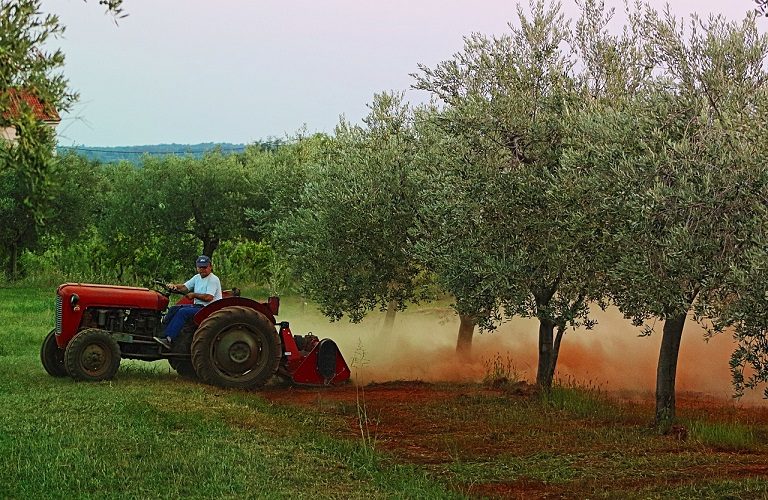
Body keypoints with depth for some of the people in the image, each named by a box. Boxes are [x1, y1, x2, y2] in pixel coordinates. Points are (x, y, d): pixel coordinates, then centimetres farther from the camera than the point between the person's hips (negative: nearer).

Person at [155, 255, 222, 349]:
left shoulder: (213, 279, -11)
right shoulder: (197, 277, 17)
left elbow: (208, 297, -21)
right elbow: (184, 287, 11)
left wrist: (194, 295, -11)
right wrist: (175, 286, -9)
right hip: (198, 306, 9)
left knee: (183, 312, -27)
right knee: (174, 309, -6)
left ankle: (168, 339, -32)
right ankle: (162, 333, -15)